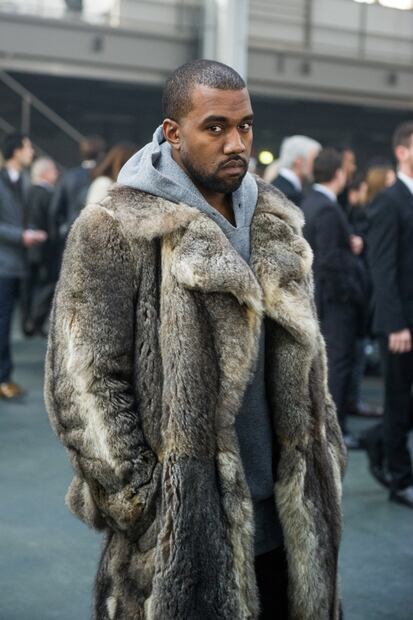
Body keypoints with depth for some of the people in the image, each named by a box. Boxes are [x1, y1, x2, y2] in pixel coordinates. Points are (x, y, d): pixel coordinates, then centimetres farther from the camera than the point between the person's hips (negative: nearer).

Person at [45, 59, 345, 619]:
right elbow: (81, 382, -13)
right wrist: (145, 506, -14)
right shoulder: (115, 232, -10)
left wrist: (324, 463, 14)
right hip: (182, 533, -6)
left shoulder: (274, 225, 10)